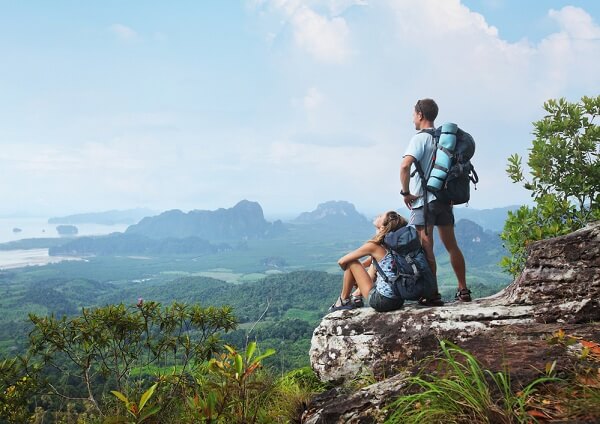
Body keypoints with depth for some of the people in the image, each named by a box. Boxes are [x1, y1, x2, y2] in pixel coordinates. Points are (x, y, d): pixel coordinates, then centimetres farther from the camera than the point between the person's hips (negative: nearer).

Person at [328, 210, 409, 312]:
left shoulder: (373, 246, -13)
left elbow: (342, 261, -2)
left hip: (381, 301, -7)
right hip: (399, 301, 7)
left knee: (351, 262, 4)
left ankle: (344, 301, 20)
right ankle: (357, 296, 35)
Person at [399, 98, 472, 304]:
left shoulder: (420, 138, -10)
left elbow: (405, 166, -25)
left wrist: (405, 192, -13)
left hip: (424, 200, -7)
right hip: (445, 199, 7)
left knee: (426, 248, -3)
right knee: (451, 245, 13)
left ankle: (433, 295, -2)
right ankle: (463, 290, 18)